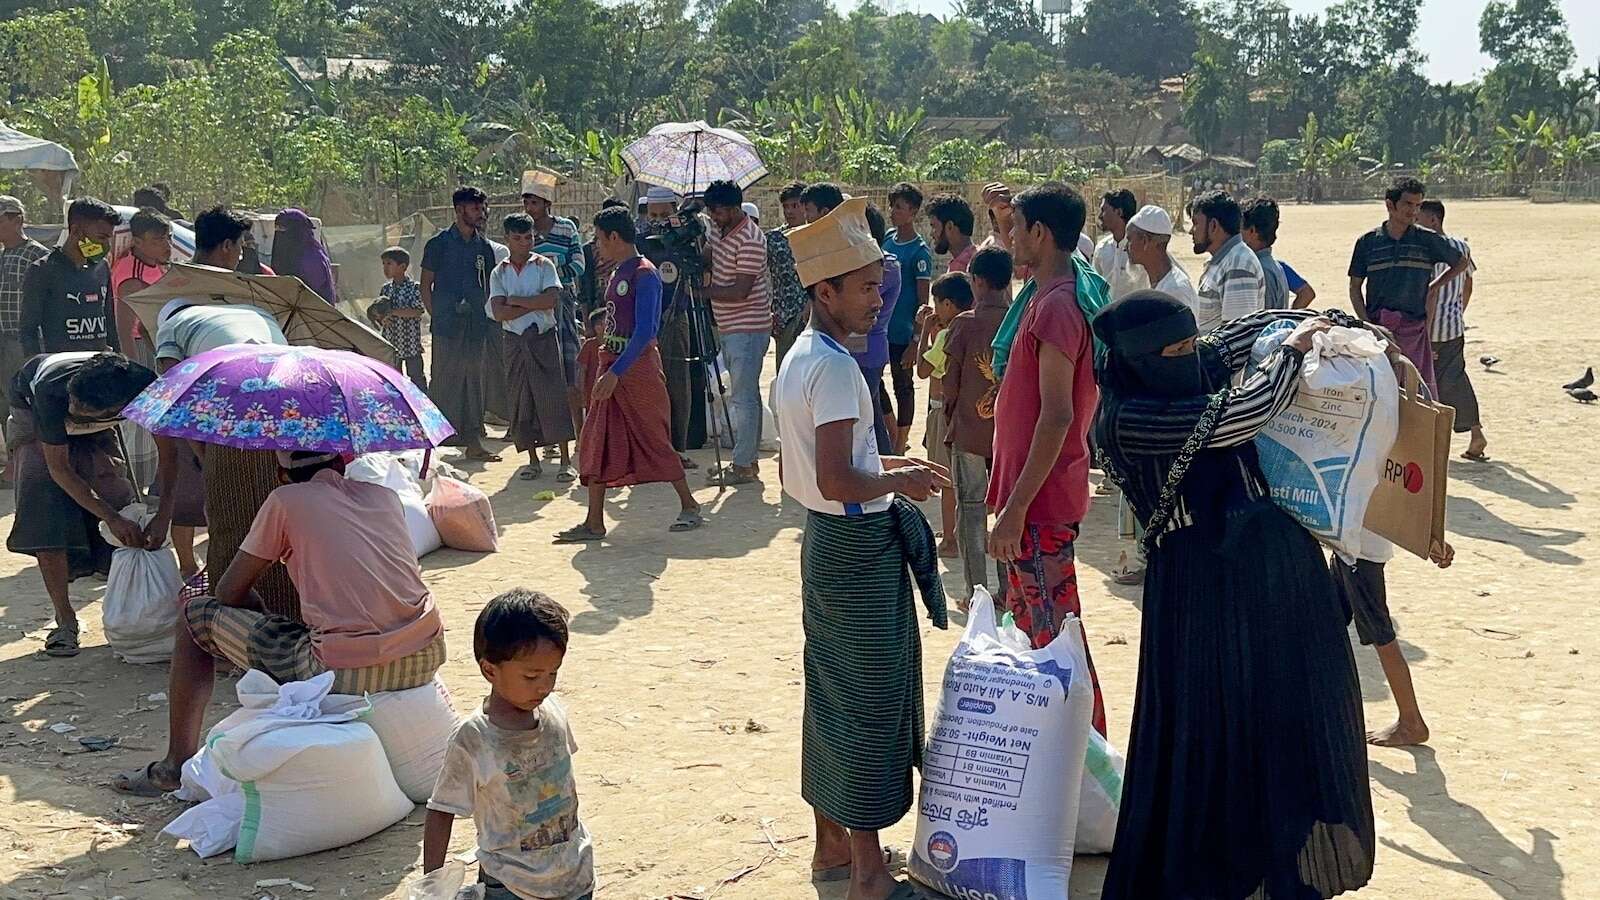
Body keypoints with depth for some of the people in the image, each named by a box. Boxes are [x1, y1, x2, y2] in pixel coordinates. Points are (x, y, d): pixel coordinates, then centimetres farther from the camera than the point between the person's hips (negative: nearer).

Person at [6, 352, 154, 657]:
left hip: (94, 432, 3)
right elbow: (59, 469, -33)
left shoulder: (145, 387, -40)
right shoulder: (52, 391, -44)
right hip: (32, 411, -3)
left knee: (118, 498, -13)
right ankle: (64, 620, -15)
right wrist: (111, 518, -40)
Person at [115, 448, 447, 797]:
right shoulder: (386, 495, 16)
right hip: (425, 662, 5)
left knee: (195, 616, 14)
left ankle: (178, 765, 22)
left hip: (345, 674, -5)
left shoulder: (286, 501, 3)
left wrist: (267, 621, 28)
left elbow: (228, 593, 8)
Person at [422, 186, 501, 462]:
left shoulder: (484, 247, 12)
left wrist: (489, 321, 8)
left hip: (476, 327, 5)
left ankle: (473, 441, 15)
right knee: (445, 384, -5)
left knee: (474, 383, 9)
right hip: (448, 326, -5)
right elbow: (425, 285, 1)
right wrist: (436, 316, -6)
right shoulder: (439, 244, -1)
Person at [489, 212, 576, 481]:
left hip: (544, 338, -2)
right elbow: (499, 313, -6)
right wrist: (535, 303, -11)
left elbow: (551, 299, -14)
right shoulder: (499, 273, 7)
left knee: (554, 396, -6)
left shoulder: (544, 265, 2)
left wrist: (514, 300, -9)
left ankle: (566, 461, -4)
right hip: (515, 341, 3)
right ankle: (533, 461, 14)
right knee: (521, 400, 4)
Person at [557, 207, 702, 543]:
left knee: (654, 439, -1)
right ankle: (594, 522, 5)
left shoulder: (644, 275, -14)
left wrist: (615, 373, -25)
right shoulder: (618, 274, 13)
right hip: (611, 366, 9)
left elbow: (644, 331, -21)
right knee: (597, 443, 4)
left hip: (637, 365, -9)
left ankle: (689, 506, 15)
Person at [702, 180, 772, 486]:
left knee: (743, 398, -7)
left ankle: (743, 465, -2)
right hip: (729, 328, 10)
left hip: (748, 329, -10)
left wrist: (701, 291, -17)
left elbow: (740, 292, -22)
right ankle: (747, 460, 20)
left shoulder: (750, 240, -19)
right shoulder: (719, 230, 10)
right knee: (745, 396, 14)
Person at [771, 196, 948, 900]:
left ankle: (831, 843, 28)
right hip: (861, 546, -10)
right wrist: (898, 481, -12)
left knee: (831, 690, 16)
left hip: (826, 541, 10)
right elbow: (837, 482, -27)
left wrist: (881, 466, 14)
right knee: (872, 699, -1)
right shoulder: (835, 366, -20)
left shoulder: (798, 359, 10)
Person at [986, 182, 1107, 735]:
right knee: (1029, 626, 20)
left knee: (1053, 633, -3)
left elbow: (1056, 416, -27)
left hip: (1041, 501, -11)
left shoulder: (1056, 306, -20)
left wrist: (1016, 508, -27)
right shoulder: (1048, 297, 12)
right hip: (1035, 494, 11)